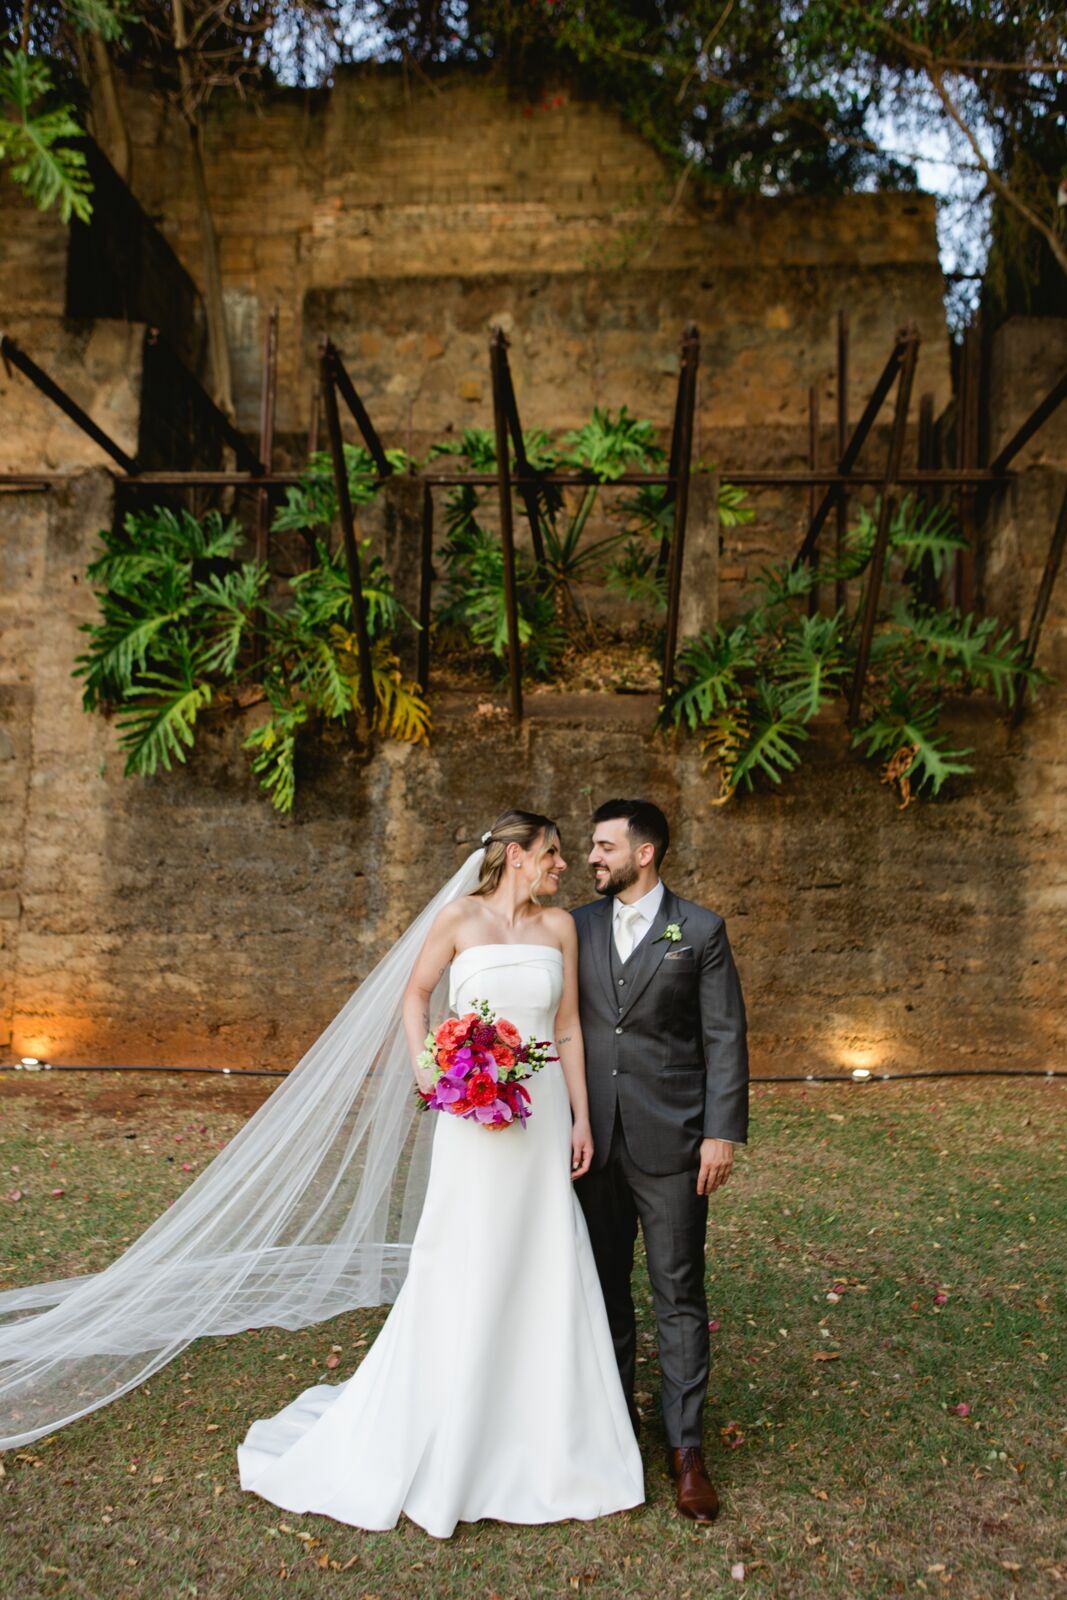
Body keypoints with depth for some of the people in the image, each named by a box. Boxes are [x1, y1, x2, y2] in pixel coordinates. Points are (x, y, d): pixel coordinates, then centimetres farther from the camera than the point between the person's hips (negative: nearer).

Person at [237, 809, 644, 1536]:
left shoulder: (560, 926, 3)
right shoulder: (460, 917, -6)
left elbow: (569, 1028, 6)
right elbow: (416, 994, 6)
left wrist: (582, 1119, 4)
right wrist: (426, 1071, -7)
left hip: (544, 1113, 3)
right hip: (476, 1119, -3)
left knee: (547, 1277, 10)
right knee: (463, 1276, 6)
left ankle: (546, 1441, 30)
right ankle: (437, 1447, 27)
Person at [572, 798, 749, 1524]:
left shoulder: (701, 930, -3)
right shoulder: (578, 927, 6)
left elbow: (725, 1039, -4)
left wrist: (723, 1133, -10)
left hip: (670, 1139, -3)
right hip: (594, 1138, 4)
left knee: (679, 1293, 4)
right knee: (605, 1286, 15)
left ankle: (687, 1446, 17)